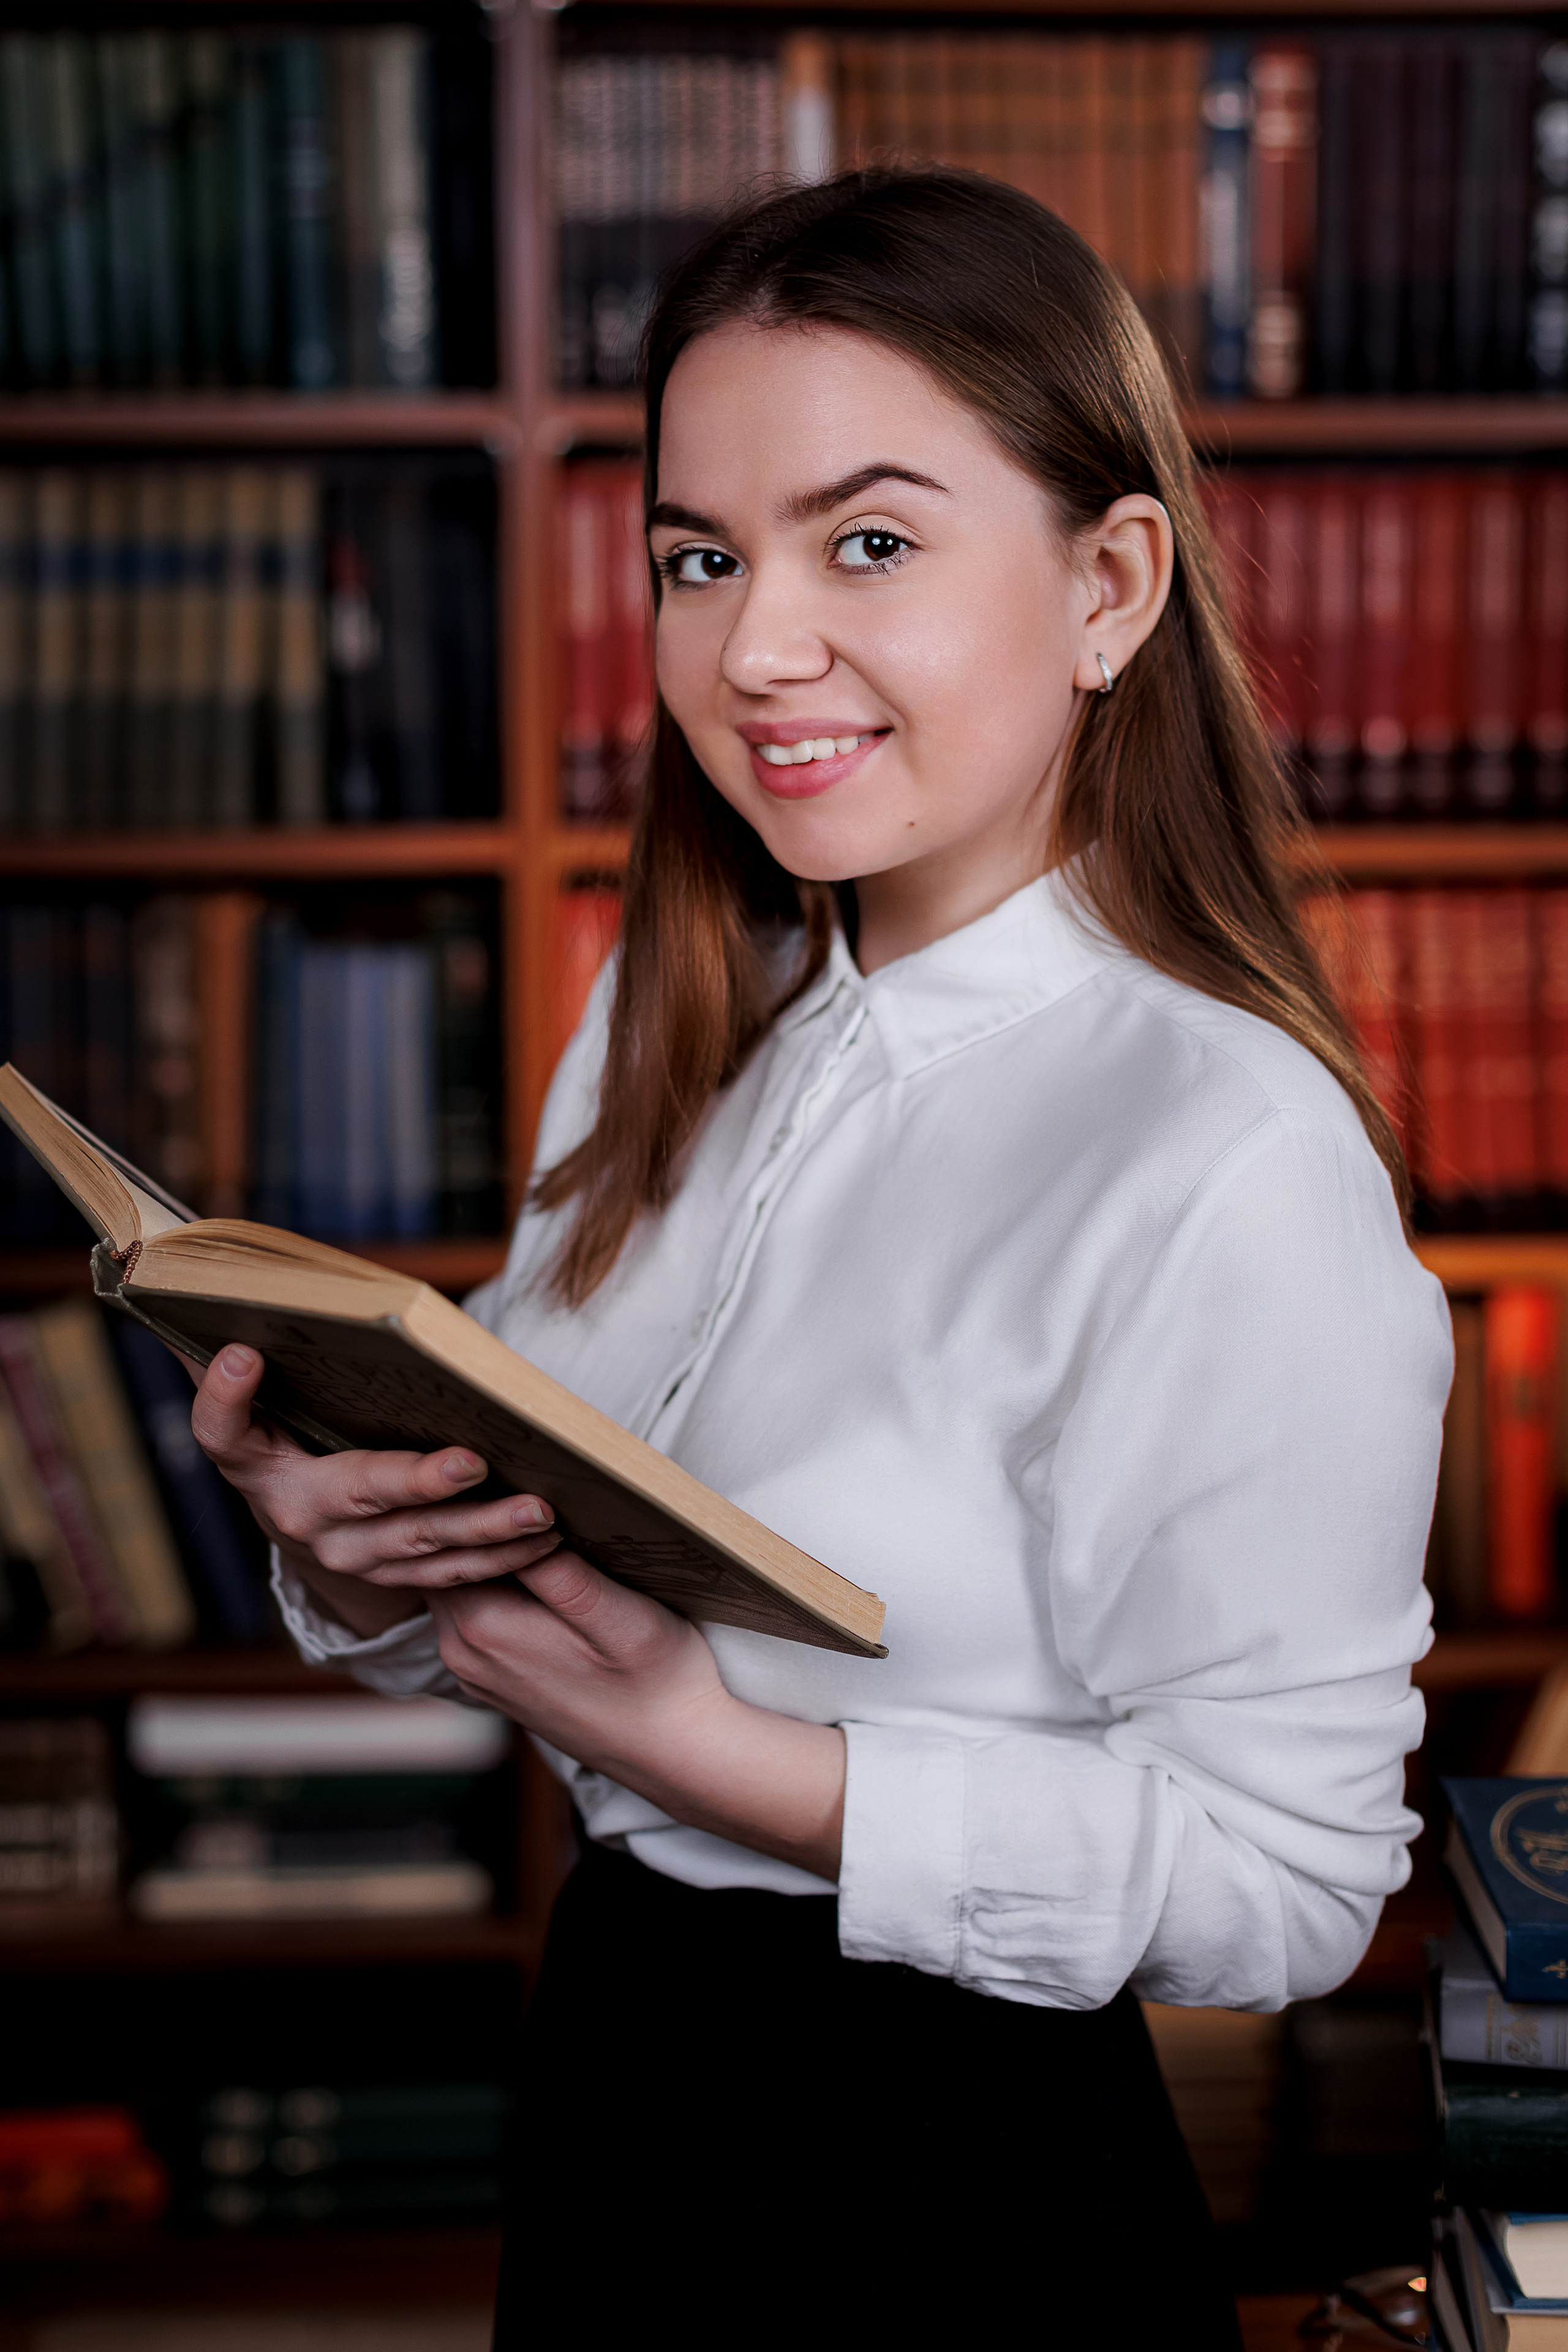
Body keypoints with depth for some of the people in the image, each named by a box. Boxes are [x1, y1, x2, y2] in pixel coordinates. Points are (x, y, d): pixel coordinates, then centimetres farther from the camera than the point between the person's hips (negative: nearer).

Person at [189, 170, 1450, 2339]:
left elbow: (1280, 1883, -22)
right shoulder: (678, 1021, 0)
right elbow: (537, 1553, 7)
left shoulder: (1230, 1172, -24)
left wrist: (717, 1748, -26)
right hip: (605, 2082, 7)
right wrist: (356, 1548, -14)